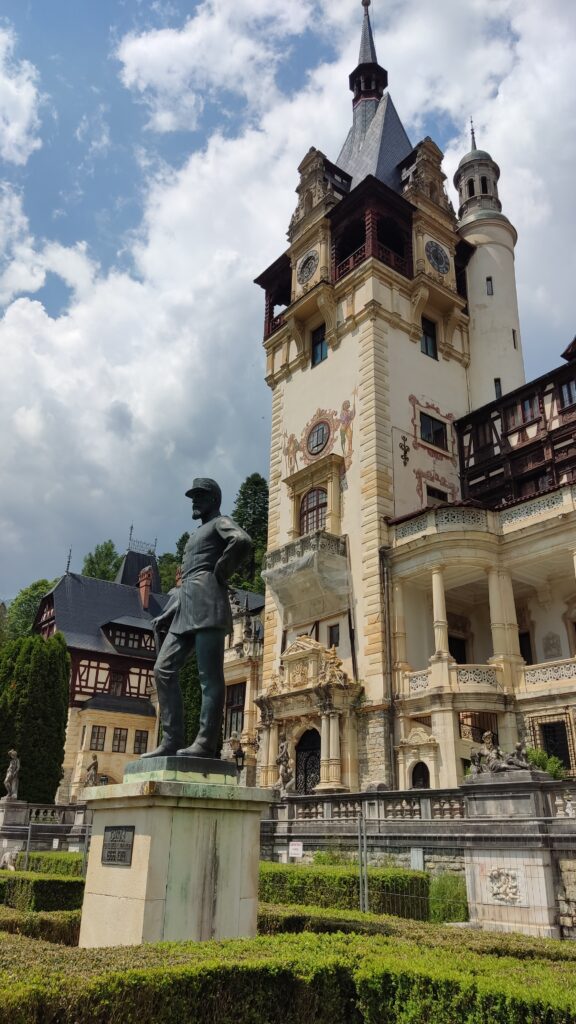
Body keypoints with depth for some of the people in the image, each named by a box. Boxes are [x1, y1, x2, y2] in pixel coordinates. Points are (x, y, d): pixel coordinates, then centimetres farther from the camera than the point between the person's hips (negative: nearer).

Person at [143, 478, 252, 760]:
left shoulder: (221, 522, 6)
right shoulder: (196, 534, 31)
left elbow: (242, 541, -18)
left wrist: (220, 573, -9)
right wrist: (165, 616, 16)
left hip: (207, 602, -9)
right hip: (187, 606, 9)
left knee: (209, 675, -10)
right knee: (164, 669, -1)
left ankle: (206, 743, -11)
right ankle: (172, 741, -3)